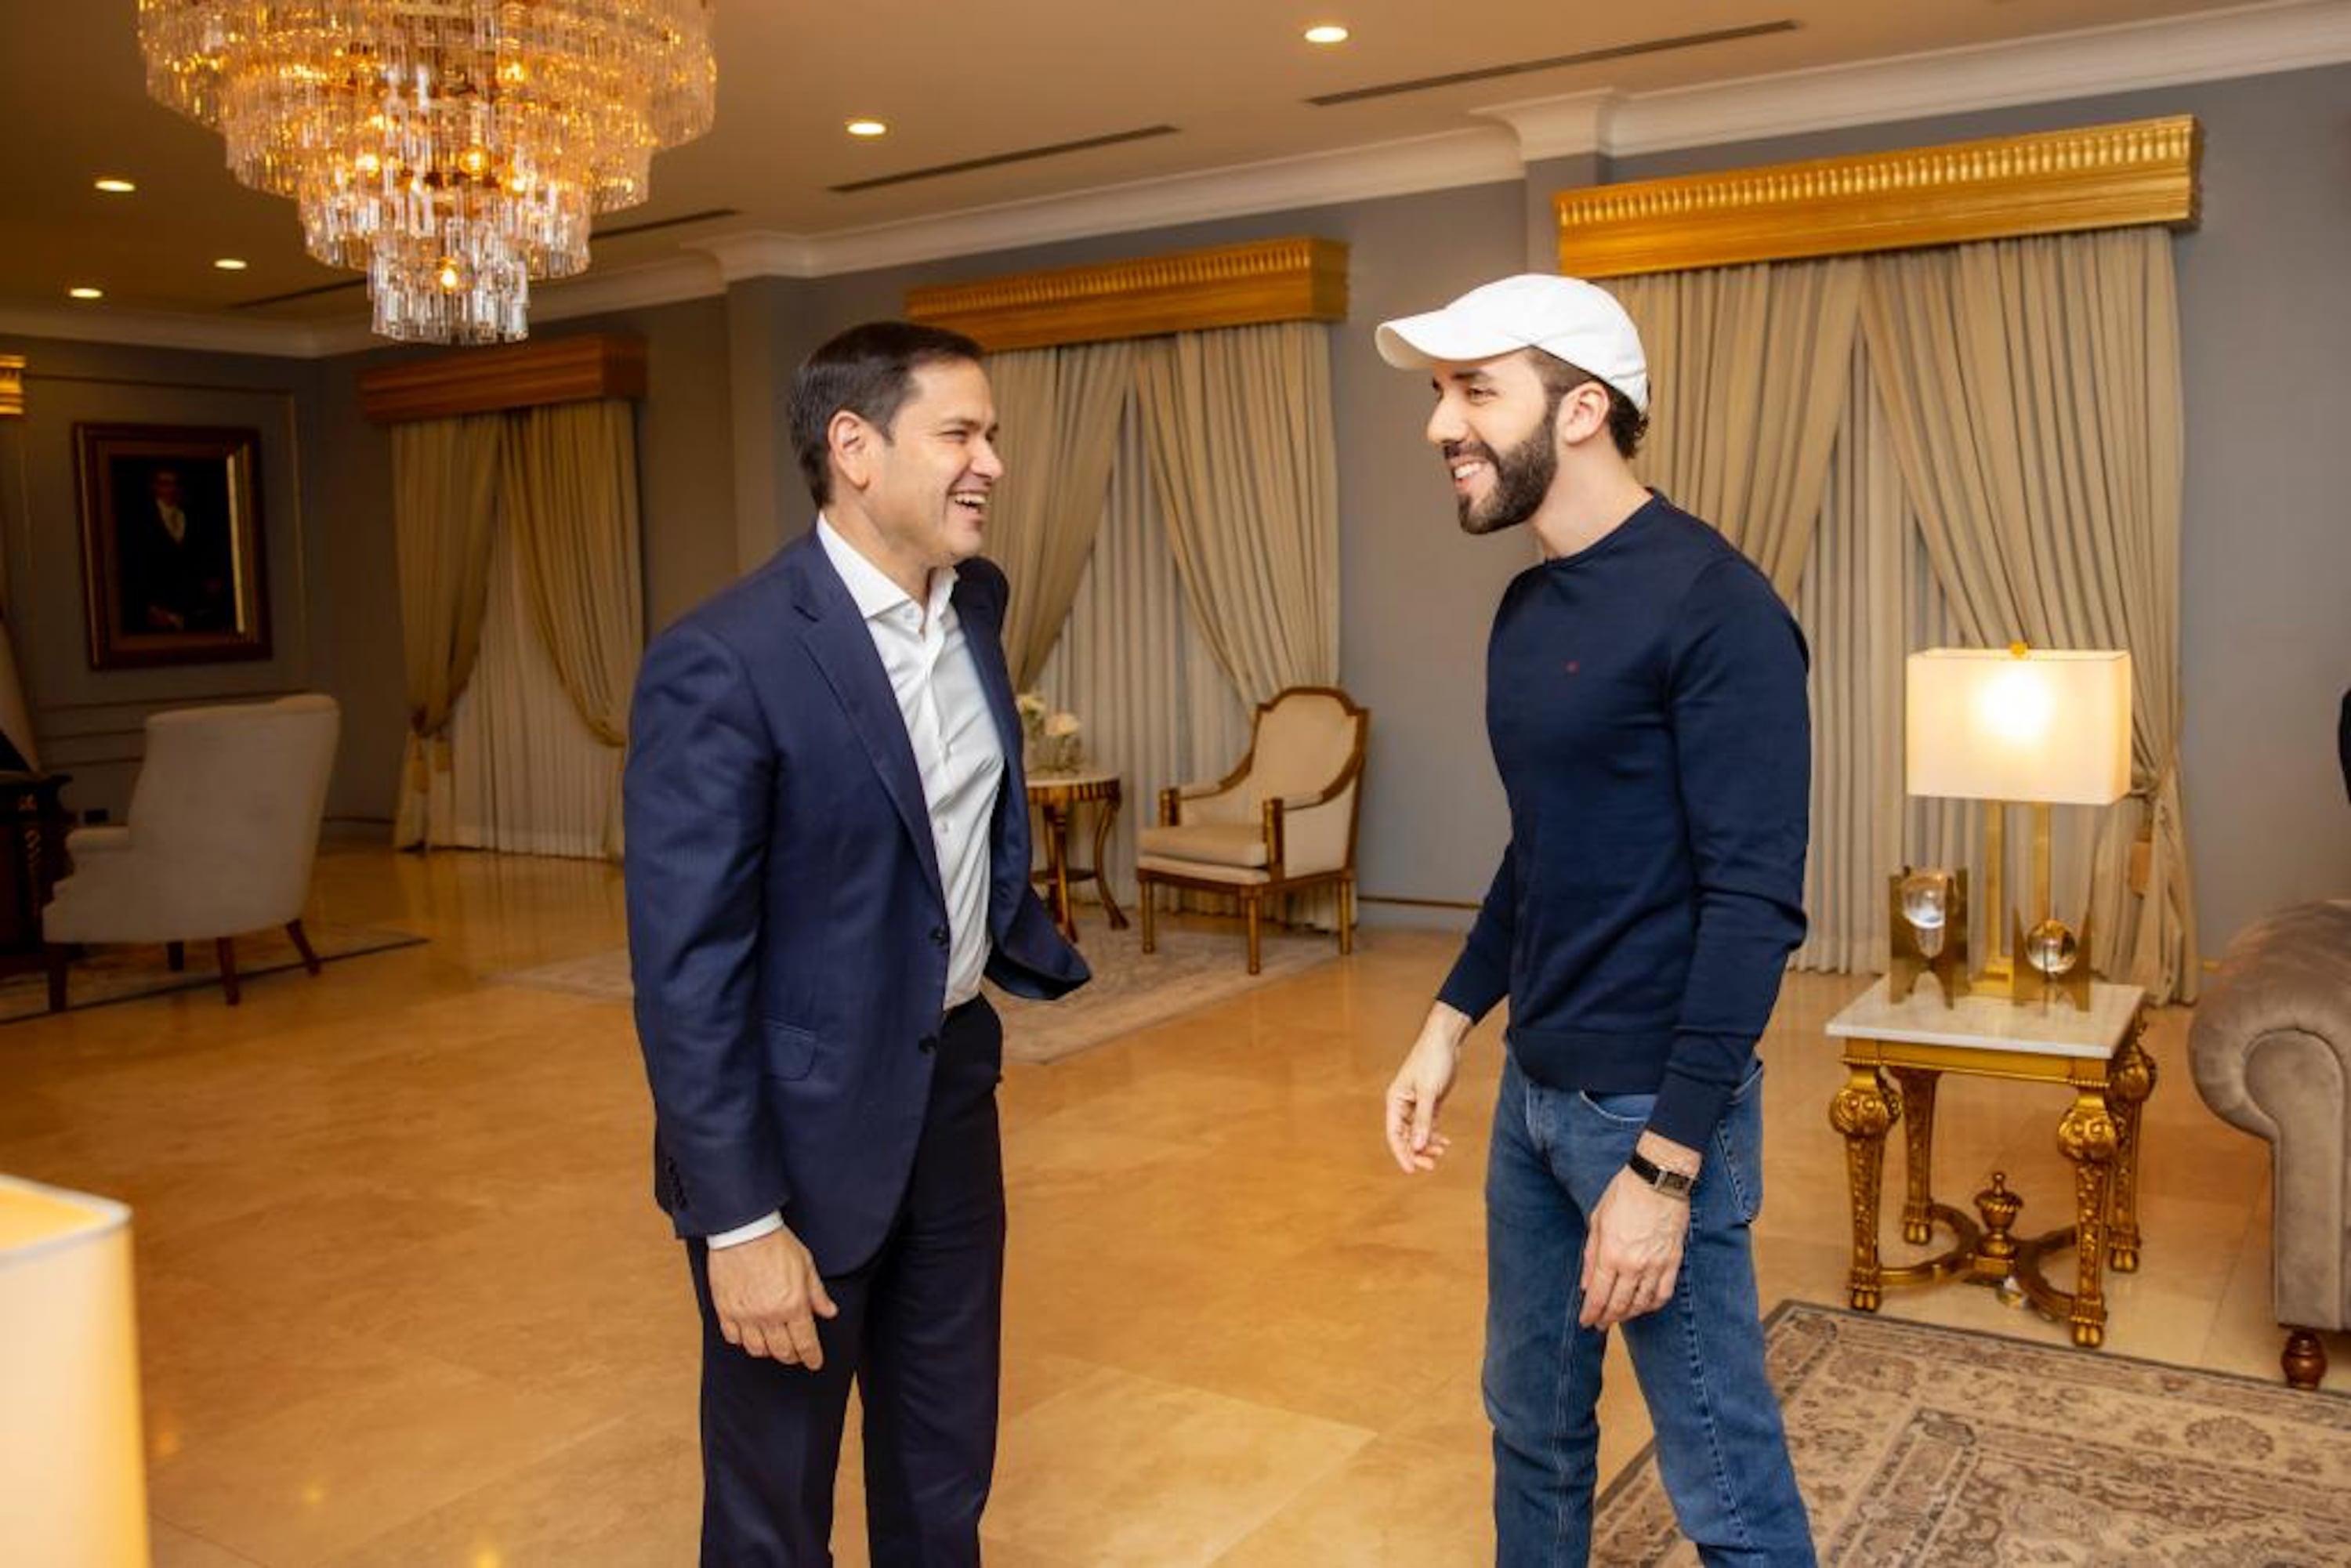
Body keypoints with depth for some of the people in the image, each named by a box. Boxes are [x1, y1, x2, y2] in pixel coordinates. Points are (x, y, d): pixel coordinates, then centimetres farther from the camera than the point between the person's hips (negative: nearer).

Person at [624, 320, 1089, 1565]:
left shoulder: (975, 603, 1)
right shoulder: (724, 663, -22)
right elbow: (684, 970, -21)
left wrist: (1028, 957, 7)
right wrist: (737, 1220, -19)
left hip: (952, 1085, 7)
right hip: (803, 1122, -6)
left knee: (948, 1465, 22)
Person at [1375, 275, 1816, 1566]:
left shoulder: (1712, 607, -17)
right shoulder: (1527, 606, 8)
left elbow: (1754, 903, -20)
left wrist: (1663, 1166, -22)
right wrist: (1450, 1022, 10)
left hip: (1650, 1102, -8)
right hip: (1534, 1090, 8)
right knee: (1530, 1420, 20)